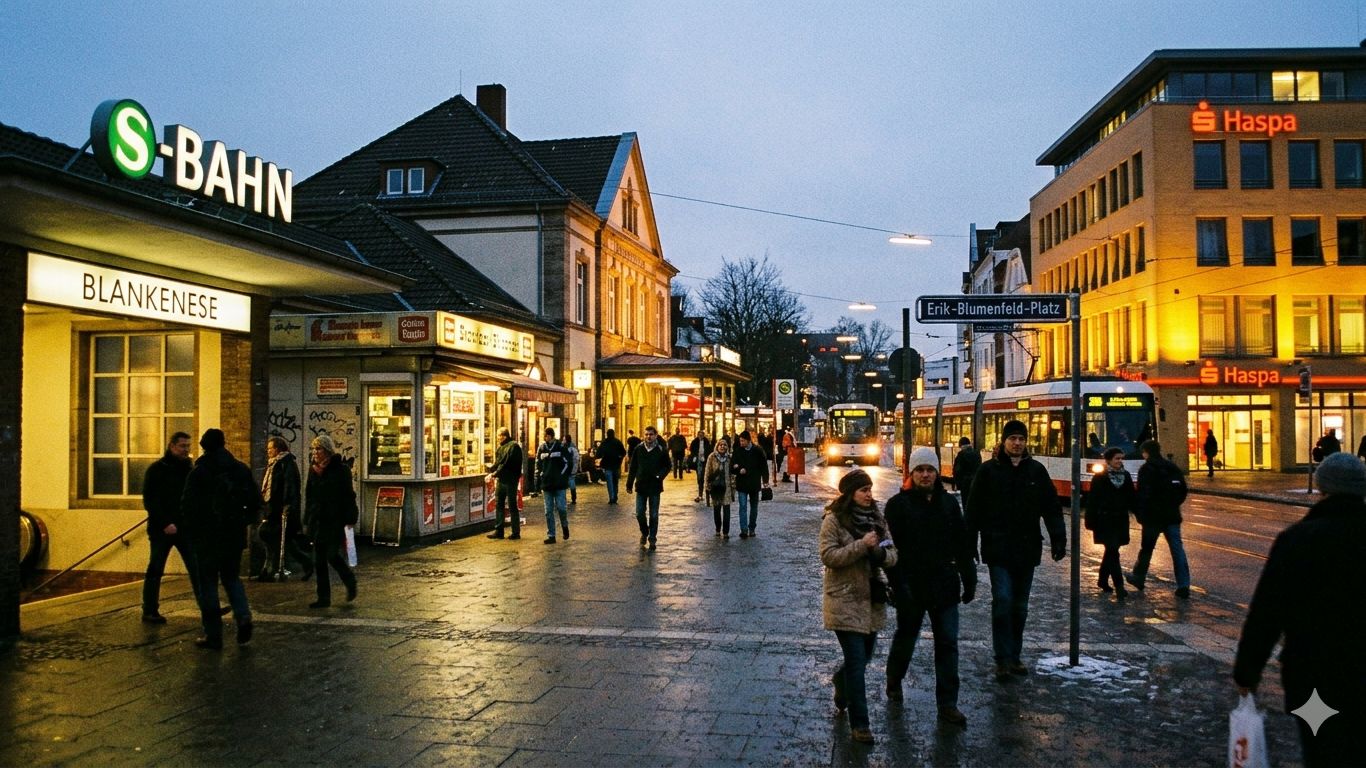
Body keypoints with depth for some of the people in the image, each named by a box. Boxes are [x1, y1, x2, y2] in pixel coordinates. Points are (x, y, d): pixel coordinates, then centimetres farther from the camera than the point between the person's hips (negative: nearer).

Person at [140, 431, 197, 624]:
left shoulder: (190, 468, 9)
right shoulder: (157, 469, -5)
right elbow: (149, 500, -9)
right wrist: (165, 523, -17)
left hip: (185, 528, 4)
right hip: (162, 529, -4)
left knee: (197, 568, -1)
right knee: (155, 570, 5)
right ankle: (149, 612, 14)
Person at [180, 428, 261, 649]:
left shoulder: (197, 473, -8)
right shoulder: (241, 469, 2)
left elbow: (187, 506, -10)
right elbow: (255, 502, 3)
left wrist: (194, 529, 5)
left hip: (207, 537, -3)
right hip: (235, 534, 3)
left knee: (208, 583, 6)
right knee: (232, 577, 19)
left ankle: (213, 635, 6)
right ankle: (243, 616, -5)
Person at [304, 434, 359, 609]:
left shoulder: (341, 469, -6)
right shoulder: (313, 469, 11)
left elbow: (348, 495, -9)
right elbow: (309, 495, 16)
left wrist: (349, 519, -14)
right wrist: (307, 520, 13)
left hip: (335, 520, -6)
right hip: (318, 520, 6)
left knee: (332, 555, -10)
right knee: (319, 560, 5)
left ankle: (350, 581, 18)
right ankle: (323, 597, 11)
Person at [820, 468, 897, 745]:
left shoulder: (876, 518, 9)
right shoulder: (834, 520, -9)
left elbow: (893, 555, 8)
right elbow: (828, 556, -16)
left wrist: (881, 551, -15)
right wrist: (862, 545, -23)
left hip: (872, 600, 6)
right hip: (845, 601, -6)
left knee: (864, 656, 17)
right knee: (857, 662, -6)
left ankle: (841, 681, 49)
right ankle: (859, 724, 4)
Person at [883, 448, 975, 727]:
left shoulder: (948, 502, 7)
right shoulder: (898, 504, -7)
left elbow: (962, 545, 11)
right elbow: (891, 549, -12)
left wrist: (969, 580, 9)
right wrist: (899, 586, -18)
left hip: (944, 588, 3)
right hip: (912, 588, -3)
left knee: (948, 643, 3)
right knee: (905, 638, 14)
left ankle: (947, 704, 10)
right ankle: (894, 682, 39)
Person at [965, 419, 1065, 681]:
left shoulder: (1036, 470, 5)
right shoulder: (988, 470, -1)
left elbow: (1051, 507, 4)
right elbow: (974, 509, -1)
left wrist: (1058, 539, -7)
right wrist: (970, 545, -4)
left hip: (1027, 549, 3)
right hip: (997, 549, -3)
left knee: (1020, 606, 11)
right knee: (1002, 600, -12)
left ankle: (1014, 656, 23)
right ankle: (1003, 658, -4)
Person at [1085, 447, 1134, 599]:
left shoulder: (1126, 476, 8)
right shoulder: (1100, 477, -7)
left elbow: (1132, 498, 10)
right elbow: (1092, 500, -8)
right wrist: (1091, 522, -11)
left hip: (1121, 519, 5)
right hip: (1105, 520, -5)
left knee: (1111, 551, 15)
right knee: (1113, 552, -10)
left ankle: (1103, 580, 29)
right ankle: (1119, 586, -12)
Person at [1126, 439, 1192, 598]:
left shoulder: (1146, 469, -10)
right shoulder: (1173, 468, 9)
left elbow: (1143, 494, -16)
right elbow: (1183, 491, 14)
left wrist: (1140, 515, -8)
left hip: (1153, 516, -4)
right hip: (1172, 516, 5)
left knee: (1146, 548, 10)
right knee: (1177, 549, 1)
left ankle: (1138, 578, 25)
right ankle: (1183, 585, -5)